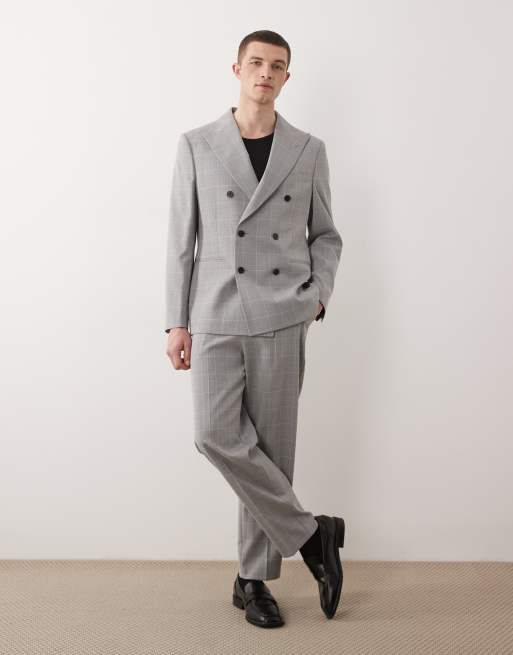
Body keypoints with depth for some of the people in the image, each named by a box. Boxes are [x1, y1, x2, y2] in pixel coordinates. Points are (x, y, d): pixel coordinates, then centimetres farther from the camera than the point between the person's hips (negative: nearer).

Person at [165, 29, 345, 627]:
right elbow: (181, 239, 5)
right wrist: (176, 322, 1)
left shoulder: (309, 150, 9)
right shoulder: (197, 145, 7)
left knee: (271, 447, 1)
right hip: (217, 317, 0)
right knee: (217, 436, -14)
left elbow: (325, 235, 16)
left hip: (282, 320, 0)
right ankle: (310, 535, 5)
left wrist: (319, 295, -1)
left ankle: (253, 578, 17)